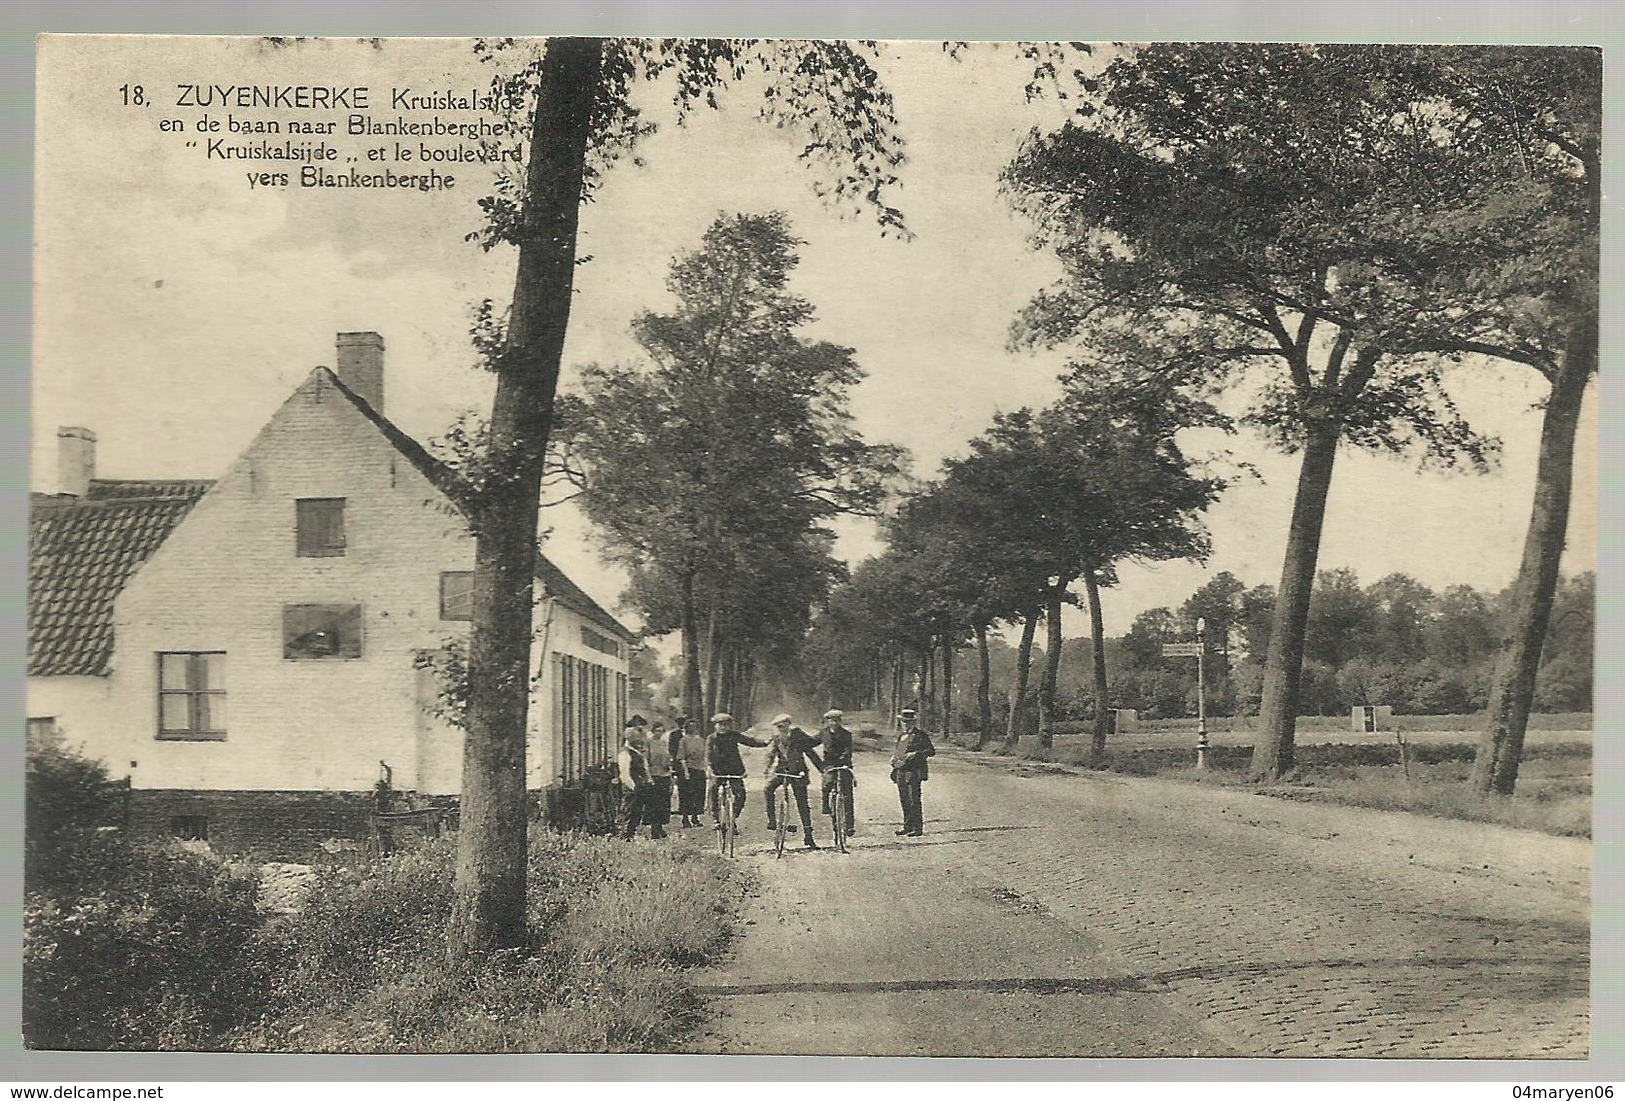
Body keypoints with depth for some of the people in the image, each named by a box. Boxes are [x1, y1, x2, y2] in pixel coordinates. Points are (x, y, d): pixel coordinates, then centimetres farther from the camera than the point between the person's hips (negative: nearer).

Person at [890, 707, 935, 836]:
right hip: (900, 771, 7)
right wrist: (894, 759, 14)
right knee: (904, 800, 10)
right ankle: (907, 827, 18)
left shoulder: (920, 735, -3)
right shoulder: (901, 735, 18)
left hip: (914, 771, -7)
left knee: (914, 800, -9)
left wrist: (916, 754, -18)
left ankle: (918, 828, -6)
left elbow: (932, 751, -7)